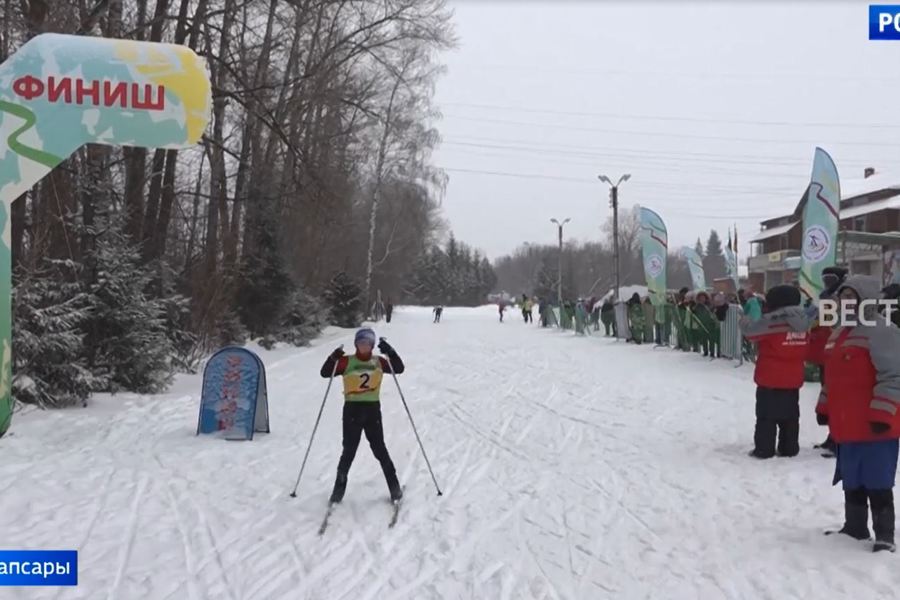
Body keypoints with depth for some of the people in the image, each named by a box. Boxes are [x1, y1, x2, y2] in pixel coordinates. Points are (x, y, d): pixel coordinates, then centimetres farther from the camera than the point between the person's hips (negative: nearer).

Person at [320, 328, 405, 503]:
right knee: (349, 451, 2)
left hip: (373, 409, 1)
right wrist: (333, 358, -24)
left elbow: (399, 369, -3)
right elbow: (324, 373, -6)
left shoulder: (378, 362, 6)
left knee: (379, 449, 4)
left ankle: (394, 486, 15)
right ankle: (339, 487, 16)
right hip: (352, 409, -1)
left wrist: (390, 352, -16)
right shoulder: (347, 362, -1)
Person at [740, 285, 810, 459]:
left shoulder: (772, 321, -17)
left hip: (770, 379, -6)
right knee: (790, 416, 15)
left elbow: (750, 330, -10)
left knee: (767, 416, 2)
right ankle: (789, 448, 20)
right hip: (793, 379, 6)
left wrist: (745, 320, 8)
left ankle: (764, 449, 3)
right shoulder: (802, 324, 4)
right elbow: (805, 353, 14)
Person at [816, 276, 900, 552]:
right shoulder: (840, 332, 17)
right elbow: (833, 376, 24)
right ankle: (854, 527, 30)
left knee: (877, 483, -2)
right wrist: (824, 408, 22)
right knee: (852, 482, 18)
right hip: (847, 425, 9)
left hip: (874, 425, -9)